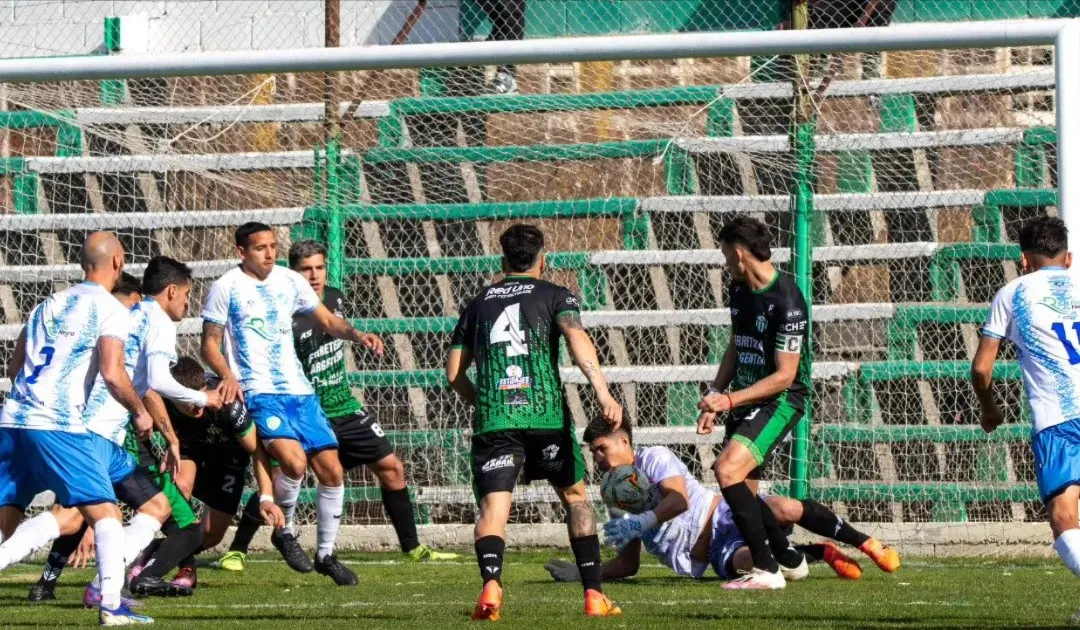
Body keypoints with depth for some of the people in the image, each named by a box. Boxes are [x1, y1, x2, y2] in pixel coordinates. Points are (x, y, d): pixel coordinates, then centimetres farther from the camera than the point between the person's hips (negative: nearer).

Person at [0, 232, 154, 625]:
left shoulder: (49, 305, 20)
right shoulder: (110, 310, -1)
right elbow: (112, 373, -13)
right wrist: (139, 412, 2)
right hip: (58, 425, -6)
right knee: (105, 514, -2)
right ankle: (111, 606, -14)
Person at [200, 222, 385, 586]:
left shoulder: (289, 282, 11)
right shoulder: (227, 288, -2)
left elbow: (326, 321, 20)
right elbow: (210, 344, 0)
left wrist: (356, 334, 0)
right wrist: (228, 375, -18)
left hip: (299, 391, 6)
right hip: (258, 393, -6)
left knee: (331, 470, 1)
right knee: (294, 461, -27)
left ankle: (326, 554, 17)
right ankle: (284, 531, -1)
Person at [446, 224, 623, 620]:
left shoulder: (479, 303, 21)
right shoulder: (554, 295, 12)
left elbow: (454, 372, 18)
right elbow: (577, 339, -8)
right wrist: (603, 394, -17)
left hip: (492, 419, 1)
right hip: (545, 411, -1)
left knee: (493, 506, -5)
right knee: (575, 496, 16)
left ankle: (491, 583, -32)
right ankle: (593, 594, 11)